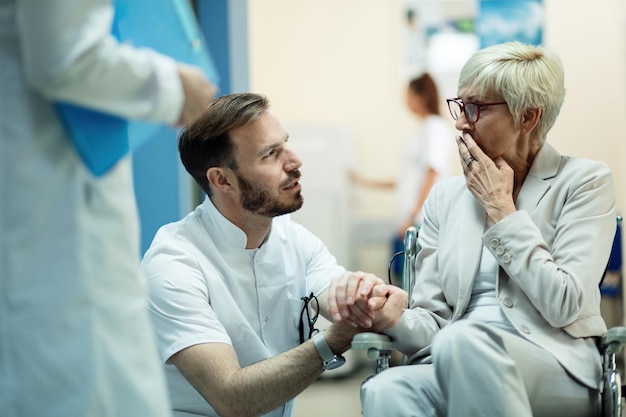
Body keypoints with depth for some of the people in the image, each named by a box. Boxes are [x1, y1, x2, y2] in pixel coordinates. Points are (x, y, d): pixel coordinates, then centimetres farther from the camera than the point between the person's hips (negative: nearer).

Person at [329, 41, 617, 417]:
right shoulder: (446, 197, 16)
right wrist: (391, 315, -16)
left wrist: (500, 207, -4)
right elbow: (432, 322, 9)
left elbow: (564, 306, -9)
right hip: (459, 365, 2)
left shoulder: (585, 181, 4)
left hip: (556, 367, -2)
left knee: (460, 340, -36)